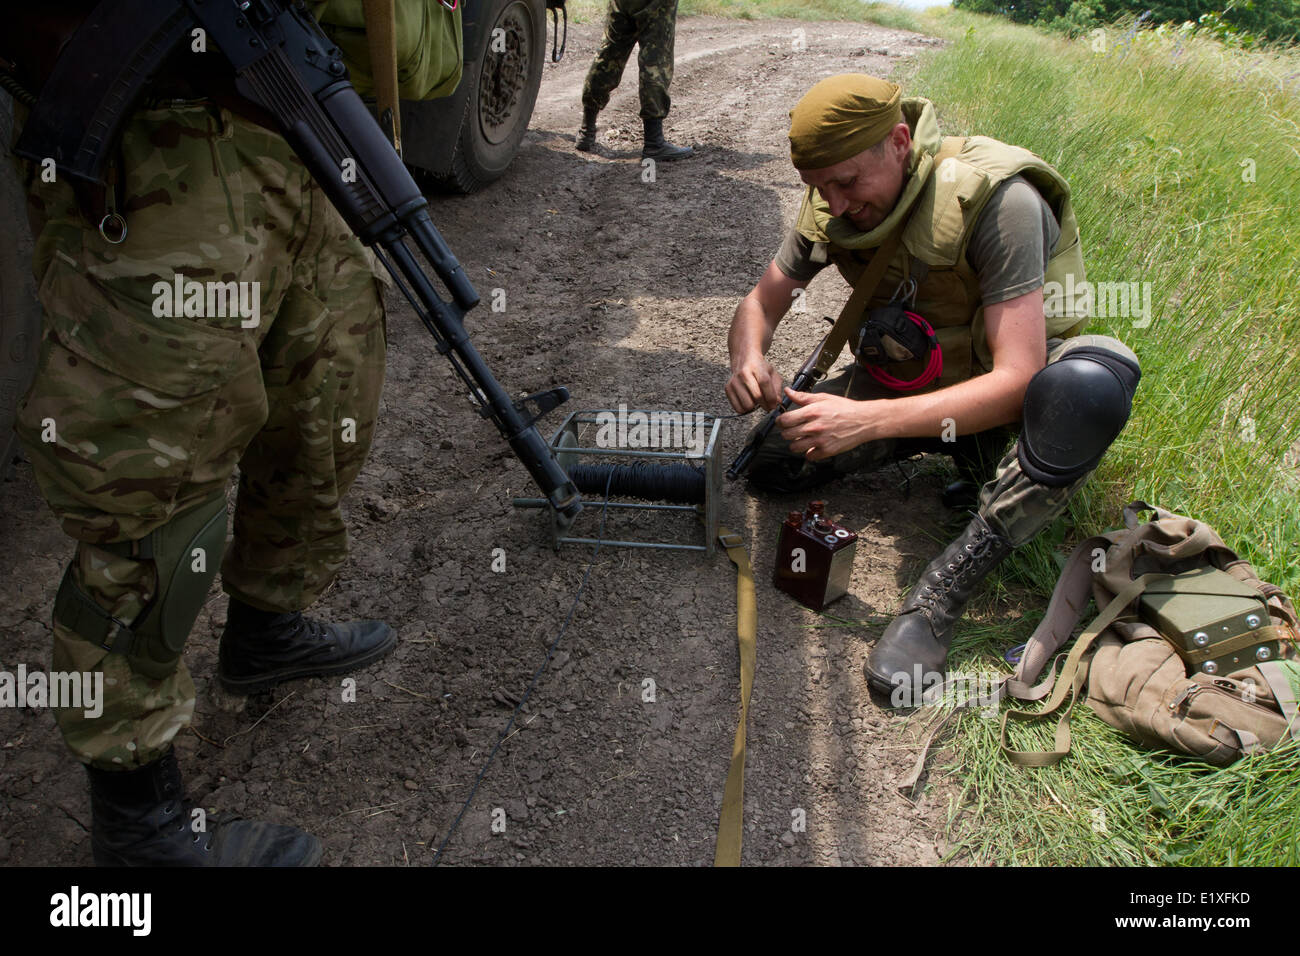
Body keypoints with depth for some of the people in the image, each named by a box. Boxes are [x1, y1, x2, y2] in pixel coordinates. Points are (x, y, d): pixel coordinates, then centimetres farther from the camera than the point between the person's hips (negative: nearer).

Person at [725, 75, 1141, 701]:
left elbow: (1017, 380, -35)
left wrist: (868, 420, -44)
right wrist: (750, 361, -24)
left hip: (1000, 395, -5)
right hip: (906, 383, 6)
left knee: (1091, 381, -40)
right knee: (769, 462, -9)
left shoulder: (996, 201, -30)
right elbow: (761, 303, 1)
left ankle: (948, 583, -30)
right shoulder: (833, 207, -11)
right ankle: (962, 459, 7)